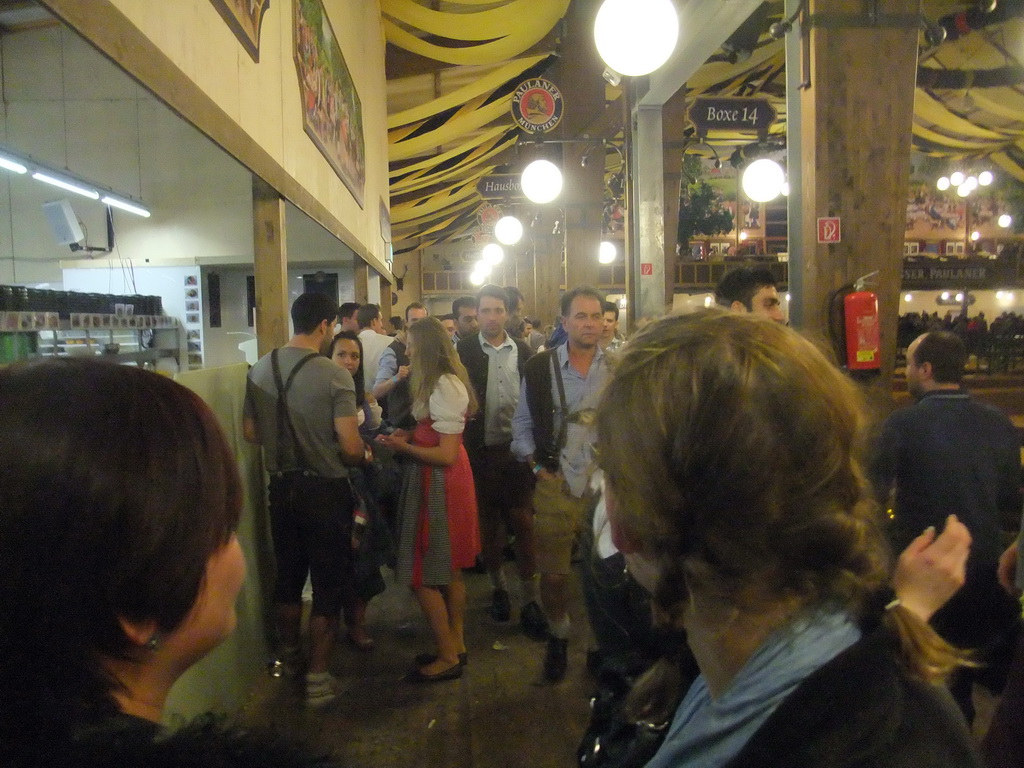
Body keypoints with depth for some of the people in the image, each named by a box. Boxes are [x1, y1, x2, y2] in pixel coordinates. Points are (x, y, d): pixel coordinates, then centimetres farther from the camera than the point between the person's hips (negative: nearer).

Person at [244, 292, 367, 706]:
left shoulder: (260, 370, -3)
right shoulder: (334, 375, -18)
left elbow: (251, 433, 7)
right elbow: (351, 447, -21)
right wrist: (362, 454, 1)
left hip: (281, 487, 5)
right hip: (326, 490, -5)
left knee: (287, 577, 21)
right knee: (328, 583, 9)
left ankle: (289, 657, 40)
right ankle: (317, 677, 15)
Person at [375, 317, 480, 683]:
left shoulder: (444, 387, -21)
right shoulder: (446, 381, 9)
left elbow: (446, 455, -22)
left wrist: (403, 446, -14)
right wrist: (411, 436, 3)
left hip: (439, 484, -10)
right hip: (442, 484, 10)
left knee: (423, 577, -1)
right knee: (449, 572, 18)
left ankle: (448, 657, 11)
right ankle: (455, 643, 31)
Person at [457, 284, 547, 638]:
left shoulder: (523, 351, 4)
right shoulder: (464, 350, -1)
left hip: (516, 447, 1)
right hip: (481, 450, 0)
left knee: (522, 522, 2)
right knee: (489, 522, 13)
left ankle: (530, 600, 12)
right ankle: (498, 587, 32)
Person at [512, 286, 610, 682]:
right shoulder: (539, 367, 1)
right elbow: (522, 423, 9)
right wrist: (537, 466, 1)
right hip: (556, 484, 1)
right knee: (553, 574, 10)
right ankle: (557, 639, 35)